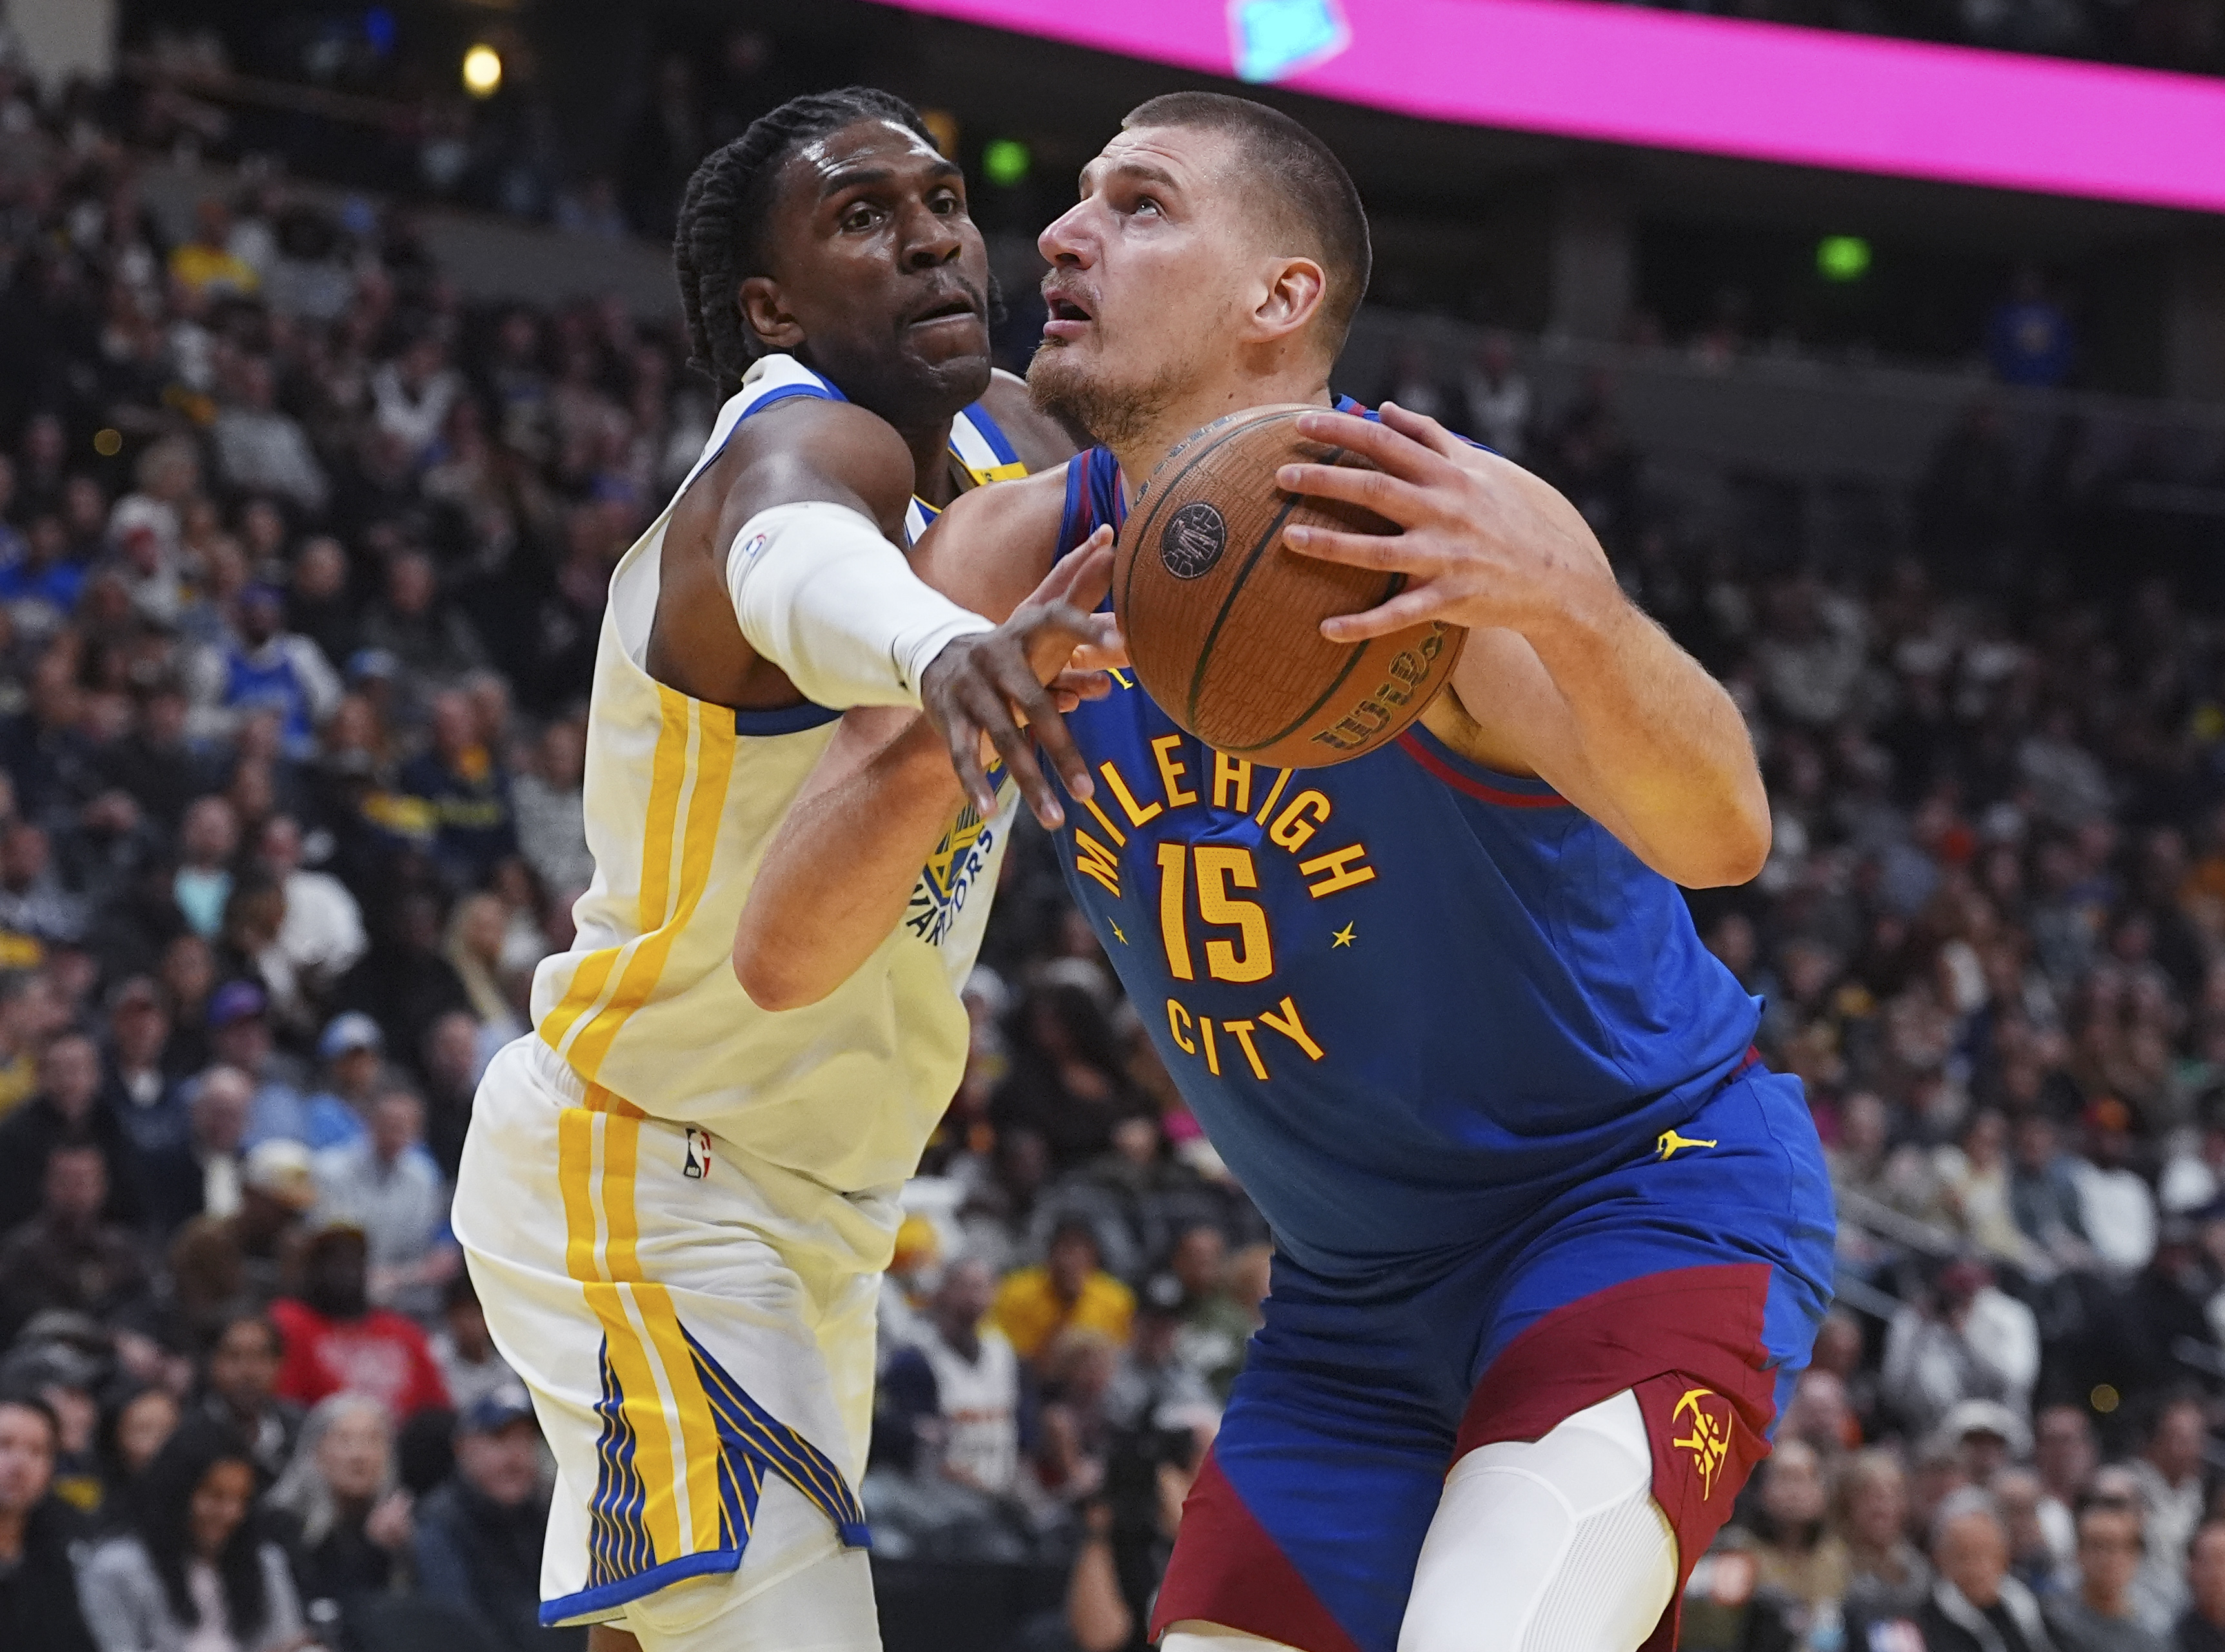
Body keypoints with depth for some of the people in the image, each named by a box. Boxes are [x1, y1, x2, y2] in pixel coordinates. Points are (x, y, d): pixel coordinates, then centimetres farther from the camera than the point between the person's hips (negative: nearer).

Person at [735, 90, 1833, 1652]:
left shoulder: (1450, 526, -22)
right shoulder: (1015, 561, -5)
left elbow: (1718, 834, -38)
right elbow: (781, 955, -10)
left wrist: (1561, 601, -58)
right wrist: (940, 740, -30)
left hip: (1645, 1192, -6)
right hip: (1362, 1292, 7)